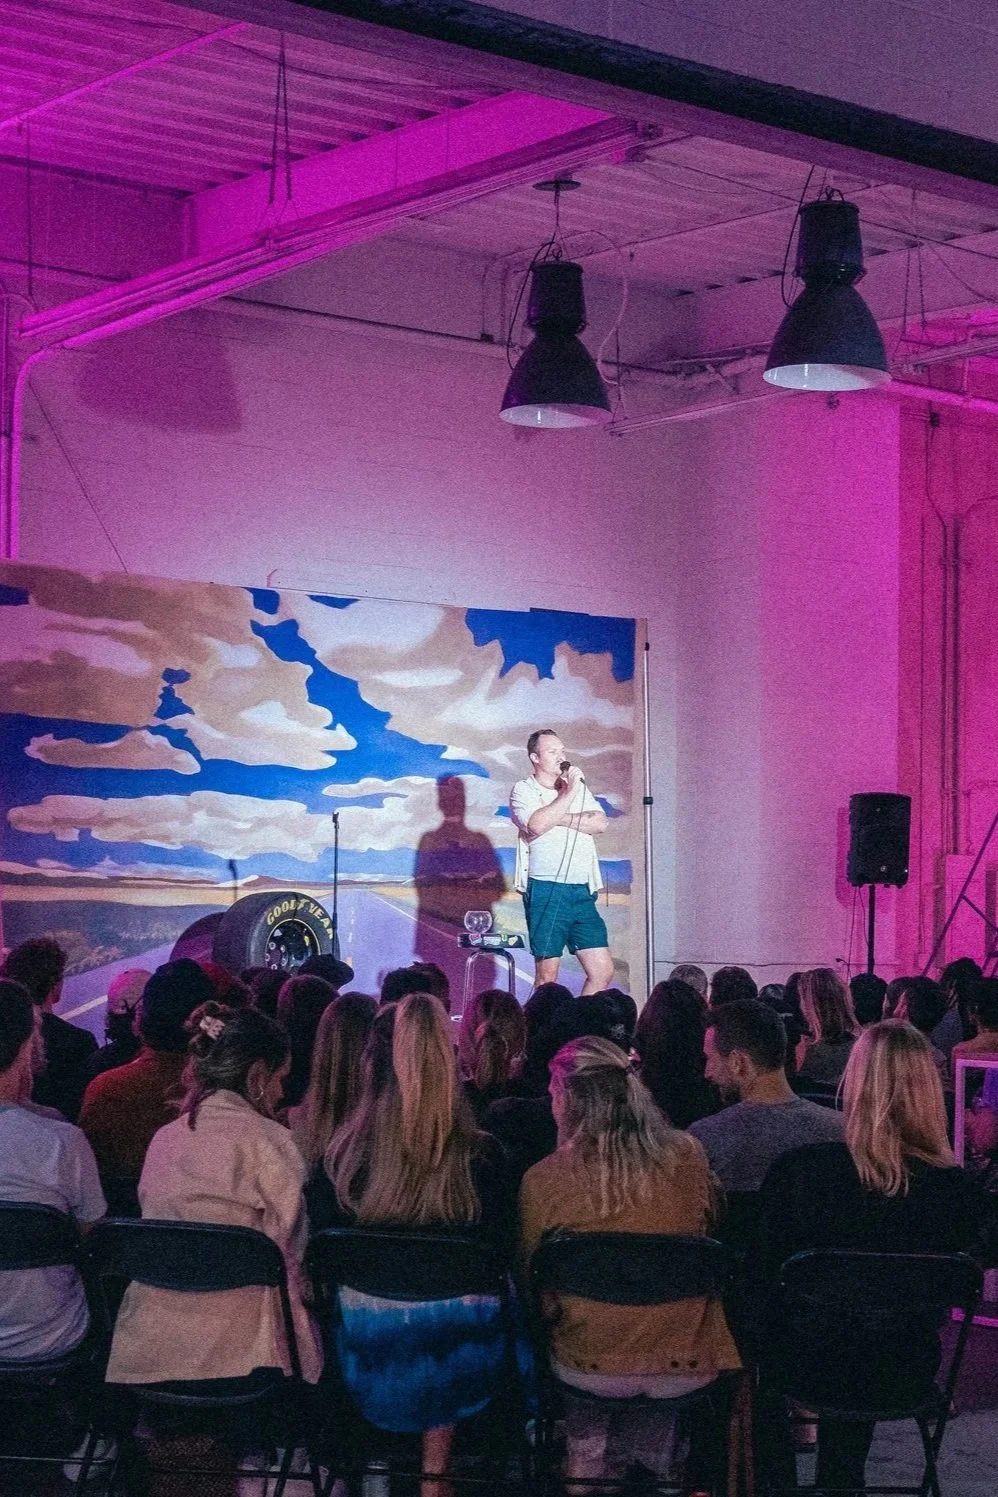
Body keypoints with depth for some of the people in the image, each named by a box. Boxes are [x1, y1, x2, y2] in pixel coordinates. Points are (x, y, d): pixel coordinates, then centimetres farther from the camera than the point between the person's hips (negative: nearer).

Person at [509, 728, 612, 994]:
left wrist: (559, 818, -7)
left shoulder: (579, 787, 18)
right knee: (547, 975, -6)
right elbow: (536, 825, -17)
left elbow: (600, 824, 2)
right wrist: (569, 792, -11)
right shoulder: (524, 790, 3)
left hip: (582, 891, 5)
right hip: (546, 891, -5)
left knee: (603, 971, 1)